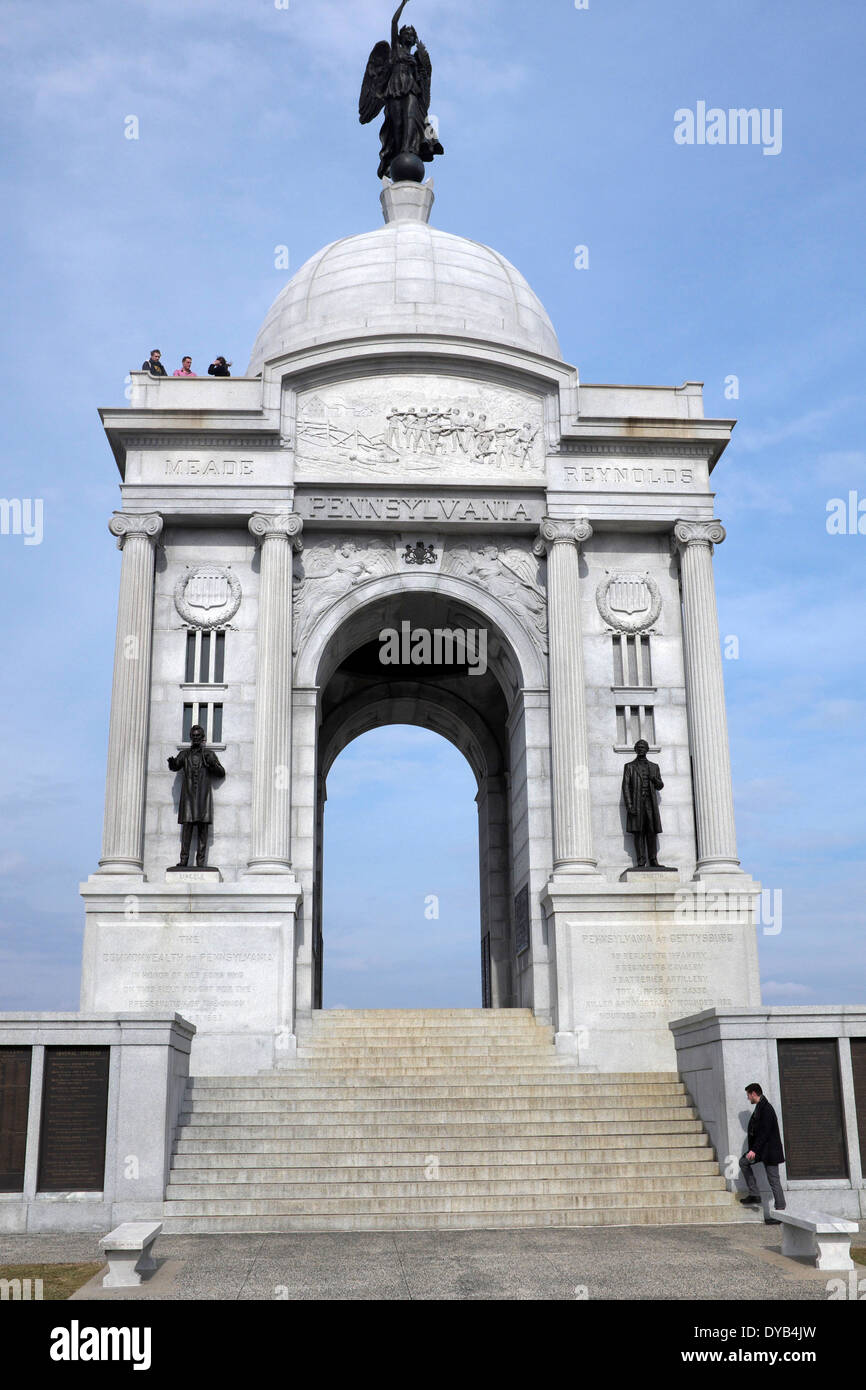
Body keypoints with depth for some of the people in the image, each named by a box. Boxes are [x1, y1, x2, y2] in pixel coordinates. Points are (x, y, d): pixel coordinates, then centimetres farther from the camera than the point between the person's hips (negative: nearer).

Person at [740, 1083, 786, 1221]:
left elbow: (764, 1132, -24)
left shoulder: (766, 1109, -18)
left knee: (773, 1179, -4)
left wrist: (754, 1150, -25)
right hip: (760, 1148, 10)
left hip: (769, 1150, -10)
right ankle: (754, 1195, 10)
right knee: (744, 1162, 9)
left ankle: (780, 1211, 2)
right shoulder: (759, 1107, 12)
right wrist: (753, 1149, 17)